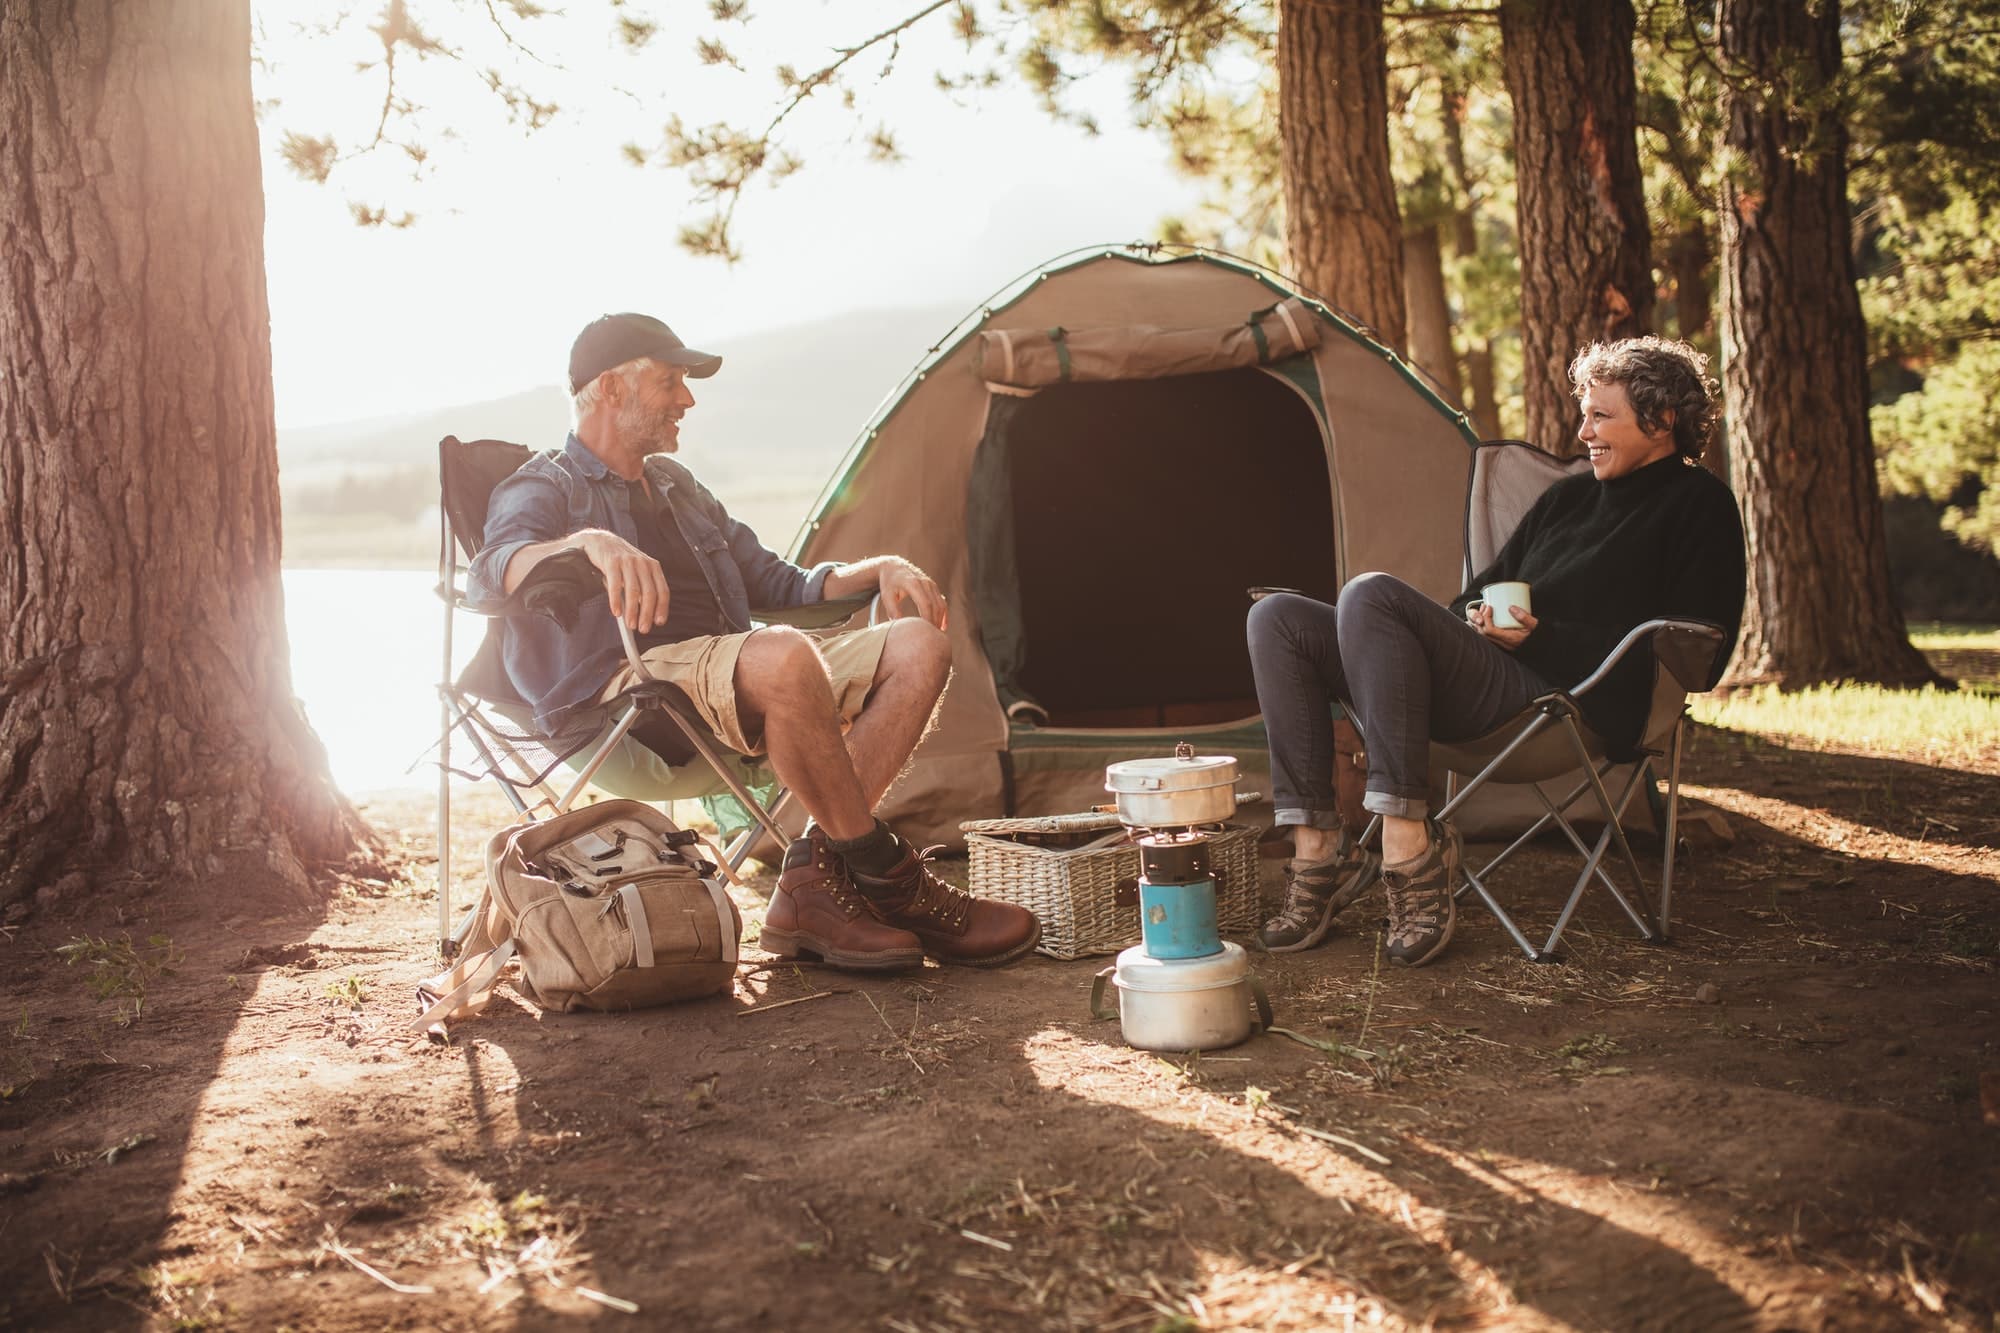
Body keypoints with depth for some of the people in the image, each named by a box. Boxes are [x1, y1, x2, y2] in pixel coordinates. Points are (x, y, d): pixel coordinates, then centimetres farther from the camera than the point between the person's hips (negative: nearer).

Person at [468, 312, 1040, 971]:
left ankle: (814, 878, -22)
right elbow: (490, 574, -17)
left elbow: (778, 584, 31)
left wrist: (878, 569, 13)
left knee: (918, 645, -9)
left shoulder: (678, 486, 30)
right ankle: (892, 887, -24)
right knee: (784, 657, -39)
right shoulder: (544, 488, 6)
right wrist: (589, 542, -38)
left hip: (730, 676, 8)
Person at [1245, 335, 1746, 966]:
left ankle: (1410, 846, -32)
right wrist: (1476, 620, 4)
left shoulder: (1698, 507, 5)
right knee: (1279, 619, -7)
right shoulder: (1569, 495, 27)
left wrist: (1541, 637, -11)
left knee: (1370, 595, -30)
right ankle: (1318, 852, -16)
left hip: (1560, 701, -8)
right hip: (1484, 687, 9)